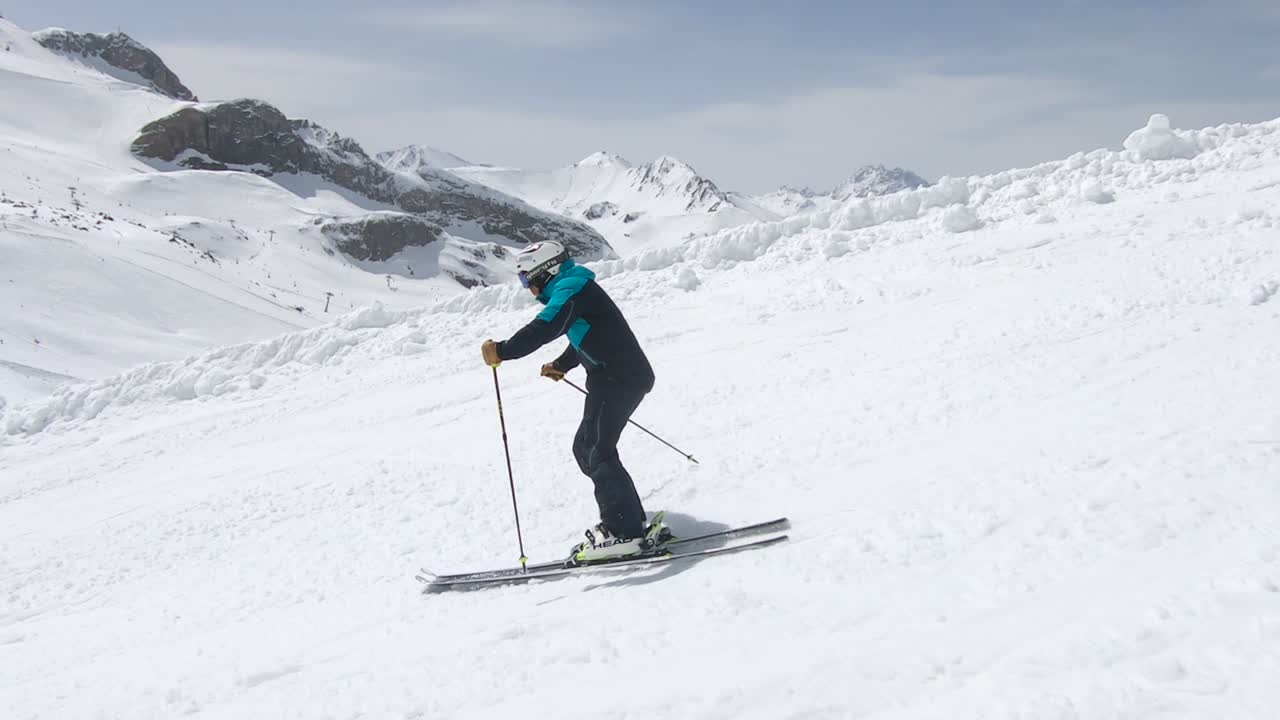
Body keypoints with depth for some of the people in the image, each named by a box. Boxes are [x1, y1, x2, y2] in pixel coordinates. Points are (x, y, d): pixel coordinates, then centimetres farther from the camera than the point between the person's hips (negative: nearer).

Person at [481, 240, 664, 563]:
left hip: (618, 379, -10)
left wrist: (502, 351, -34)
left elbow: (544, 328, -31)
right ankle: (631, 523, 14)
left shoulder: (571, 289, -13)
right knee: (586, 449, 13)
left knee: (597, 454, -11)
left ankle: (626, 533, -12)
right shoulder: (575, 288, 20)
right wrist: (562, 364, 39)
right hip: (622, 377, 10)